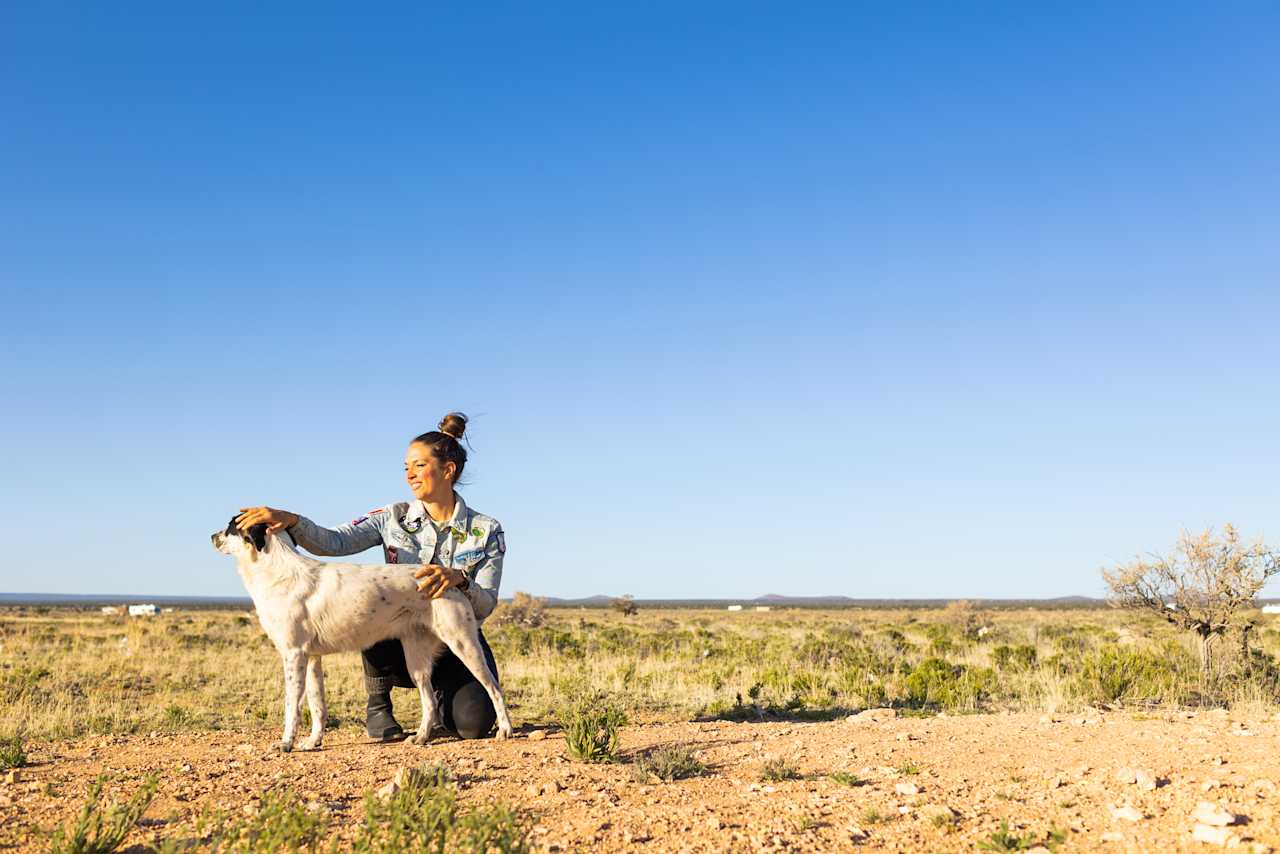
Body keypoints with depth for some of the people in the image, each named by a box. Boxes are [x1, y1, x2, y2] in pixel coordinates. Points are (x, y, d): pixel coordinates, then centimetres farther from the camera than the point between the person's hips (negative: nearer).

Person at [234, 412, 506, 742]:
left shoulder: (486, 530, -5)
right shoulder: (394, 518, -1)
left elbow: (484, 608, -10)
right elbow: (333, 541, -16)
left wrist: (458, 578, -32)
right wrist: (291, 520, -35)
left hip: (454, 643, -1)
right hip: (400, 641, 1)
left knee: (473, 724, -27)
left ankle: (442, 688, 12)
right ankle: (377, 705, -8)